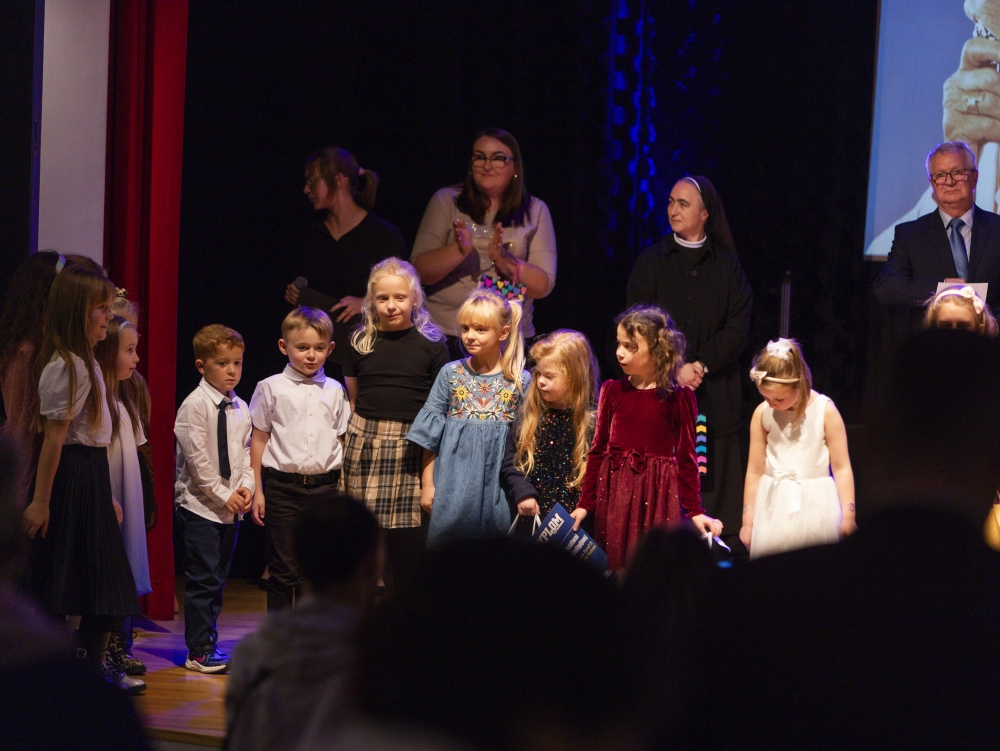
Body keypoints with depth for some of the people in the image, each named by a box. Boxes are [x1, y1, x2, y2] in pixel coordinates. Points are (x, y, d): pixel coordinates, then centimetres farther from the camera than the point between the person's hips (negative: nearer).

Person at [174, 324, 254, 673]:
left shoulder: (241, 409, 9)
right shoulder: (195, 405, -10)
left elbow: (248, 450, 13)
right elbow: (196, 457, -14)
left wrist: (246, 486, -5)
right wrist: (223, 494, -15)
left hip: (232, 507, 7)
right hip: (200, 504, -7)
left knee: (218, 578, 11)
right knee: (203, 578, -8)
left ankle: (208, 643, 19)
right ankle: (199, 651, -3)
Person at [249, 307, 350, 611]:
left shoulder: (334, 391, 9)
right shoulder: (271, 388, 2)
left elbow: (342, 441, 12)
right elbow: (258, 439, 4)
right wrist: (256, 490, 1)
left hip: (324, 486, 2)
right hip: (282, 486, -2)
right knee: (283, 569, 1)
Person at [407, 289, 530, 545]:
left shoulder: (520, 381, 1)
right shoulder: (451, 374, 3)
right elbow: (430, 433, 6)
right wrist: (427, 483, 3)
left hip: (499, 485, 0)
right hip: (455, 484, 0)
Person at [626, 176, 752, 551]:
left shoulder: (726, 265, 9)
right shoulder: (651, 262, 7)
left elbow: (737, 328, 2)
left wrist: (702, 365, -11)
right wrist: (674, 368, -11)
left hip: (715, 390, 1)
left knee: (715, 480, -4)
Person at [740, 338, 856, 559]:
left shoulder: (824, 411, -7)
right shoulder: (762, 414, 0)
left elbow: (841, 467, -3)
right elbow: (755, 471, 6)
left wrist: (848, 515, -6)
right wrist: (748, 521, 9)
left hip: (814, 506, -2)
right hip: (774, 509, 2)